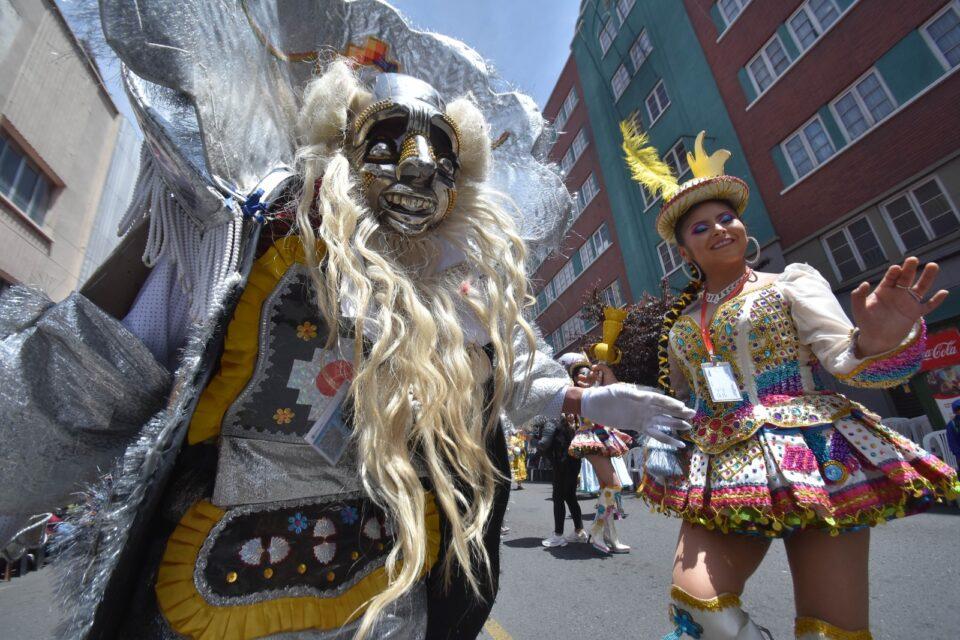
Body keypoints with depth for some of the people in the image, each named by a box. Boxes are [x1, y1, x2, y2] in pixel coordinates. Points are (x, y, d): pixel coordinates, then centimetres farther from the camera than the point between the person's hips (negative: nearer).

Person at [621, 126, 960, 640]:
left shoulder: (790, 282, 4)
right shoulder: (680, 325, 13)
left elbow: (846, 359, -7)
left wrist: (877, 340, -27)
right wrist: (662, 442, 6)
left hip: (811, 456, -2)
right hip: (722, 471, 3)